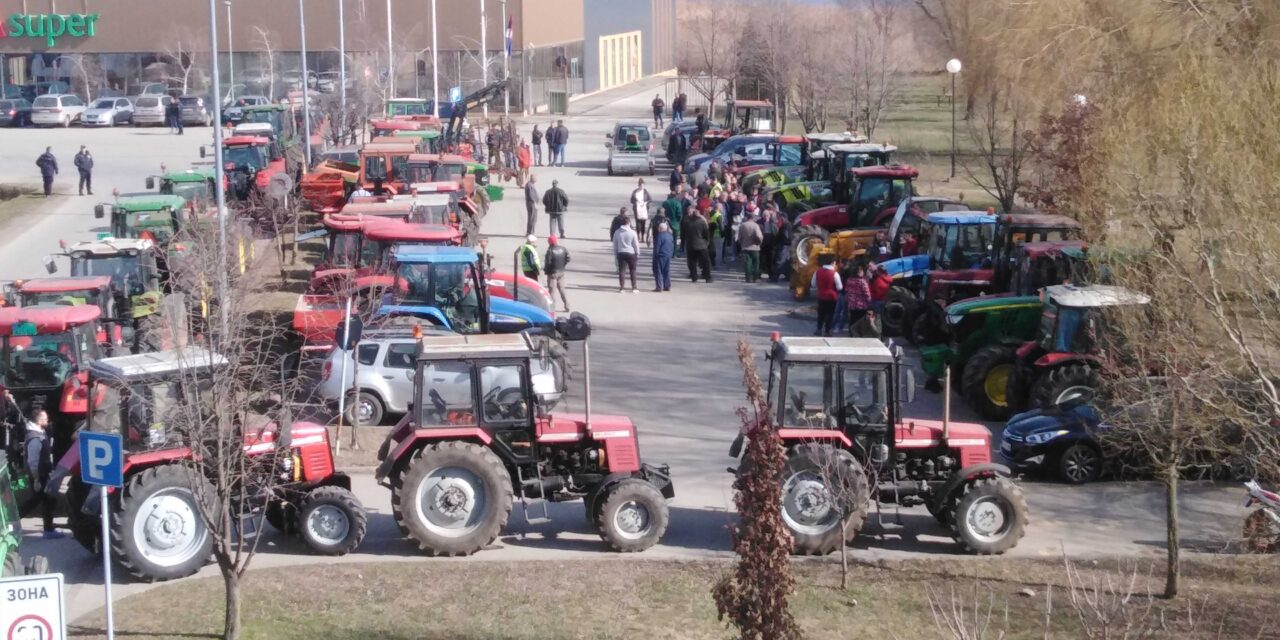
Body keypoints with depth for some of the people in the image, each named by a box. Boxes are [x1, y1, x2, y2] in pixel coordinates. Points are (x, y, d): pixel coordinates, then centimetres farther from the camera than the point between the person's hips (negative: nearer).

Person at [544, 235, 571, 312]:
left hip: (553, 272, -6)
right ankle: (567, 306, 20)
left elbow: (548, 262, -20)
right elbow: (567, 259, 0)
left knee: (552, 290, -1)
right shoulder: (563, 249, -1)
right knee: (561, 289, 18)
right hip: (561, 272, 6)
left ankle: (552, 307, -5)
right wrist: (562, 266, 9)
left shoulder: (550, 250, -19)